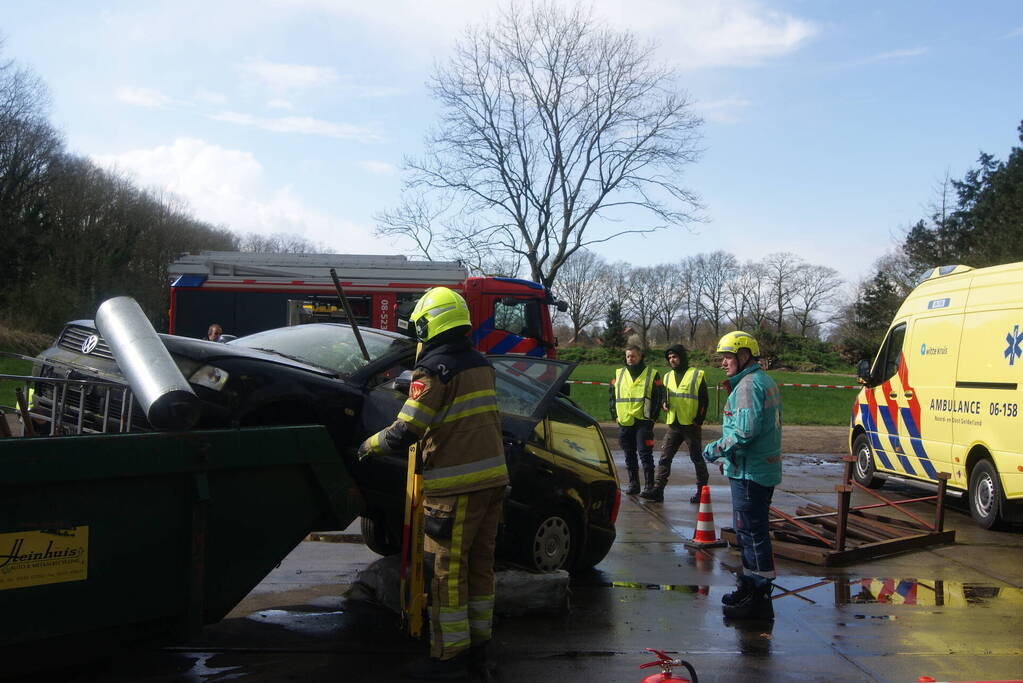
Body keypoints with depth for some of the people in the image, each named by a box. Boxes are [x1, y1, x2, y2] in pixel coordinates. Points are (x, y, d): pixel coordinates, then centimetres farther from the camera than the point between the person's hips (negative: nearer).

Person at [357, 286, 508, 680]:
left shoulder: (434, 369, -13)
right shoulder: (480, 364, 12)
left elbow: (405, 431, -14)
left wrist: (370, 446, 1)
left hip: (456, 485, -8)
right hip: (493, 477, 8)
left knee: (447, 570, 1)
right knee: (479, 565, 15)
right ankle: (477, 645, 25)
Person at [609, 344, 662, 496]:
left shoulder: (652, 375, 2)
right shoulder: (619, 374, 13)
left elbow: (658, 397, 1)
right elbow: (612, 396, 16)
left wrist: (652, 417, -6)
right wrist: (615, 416, 7)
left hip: (643, 422, -4)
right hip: (624, 422, 4)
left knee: (645, 453, -7)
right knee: (629, 455, 10)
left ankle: (649, 485, 1)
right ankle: (633, 484, 19)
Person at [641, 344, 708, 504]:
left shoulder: (697, 375, -3)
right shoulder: (668, 376, 13)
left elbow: (703, 400, -4)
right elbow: (663, 395, 21)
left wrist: (699, 420, -11)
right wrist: (664, 403, -2)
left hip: (691, 425, -5)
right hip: (673, 425, 5)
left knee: (697, 458, 5)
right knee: (664, 457, 0)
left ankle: (702, 491, 15)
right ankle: (657, 489, 0)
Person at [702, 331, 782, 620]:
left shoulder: (749, 385, -17)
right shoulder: (764, 381, 17)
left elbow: (745, 432, -27)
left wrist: (716, 449, -13)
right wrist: (729, 456, 20)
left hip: (749, 472, -11)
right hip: (764, 469, 11)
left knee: (752, 532, -5)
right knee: (750, 531, 19)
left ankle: (759, 598, 1)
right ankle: (749, 585, 31)